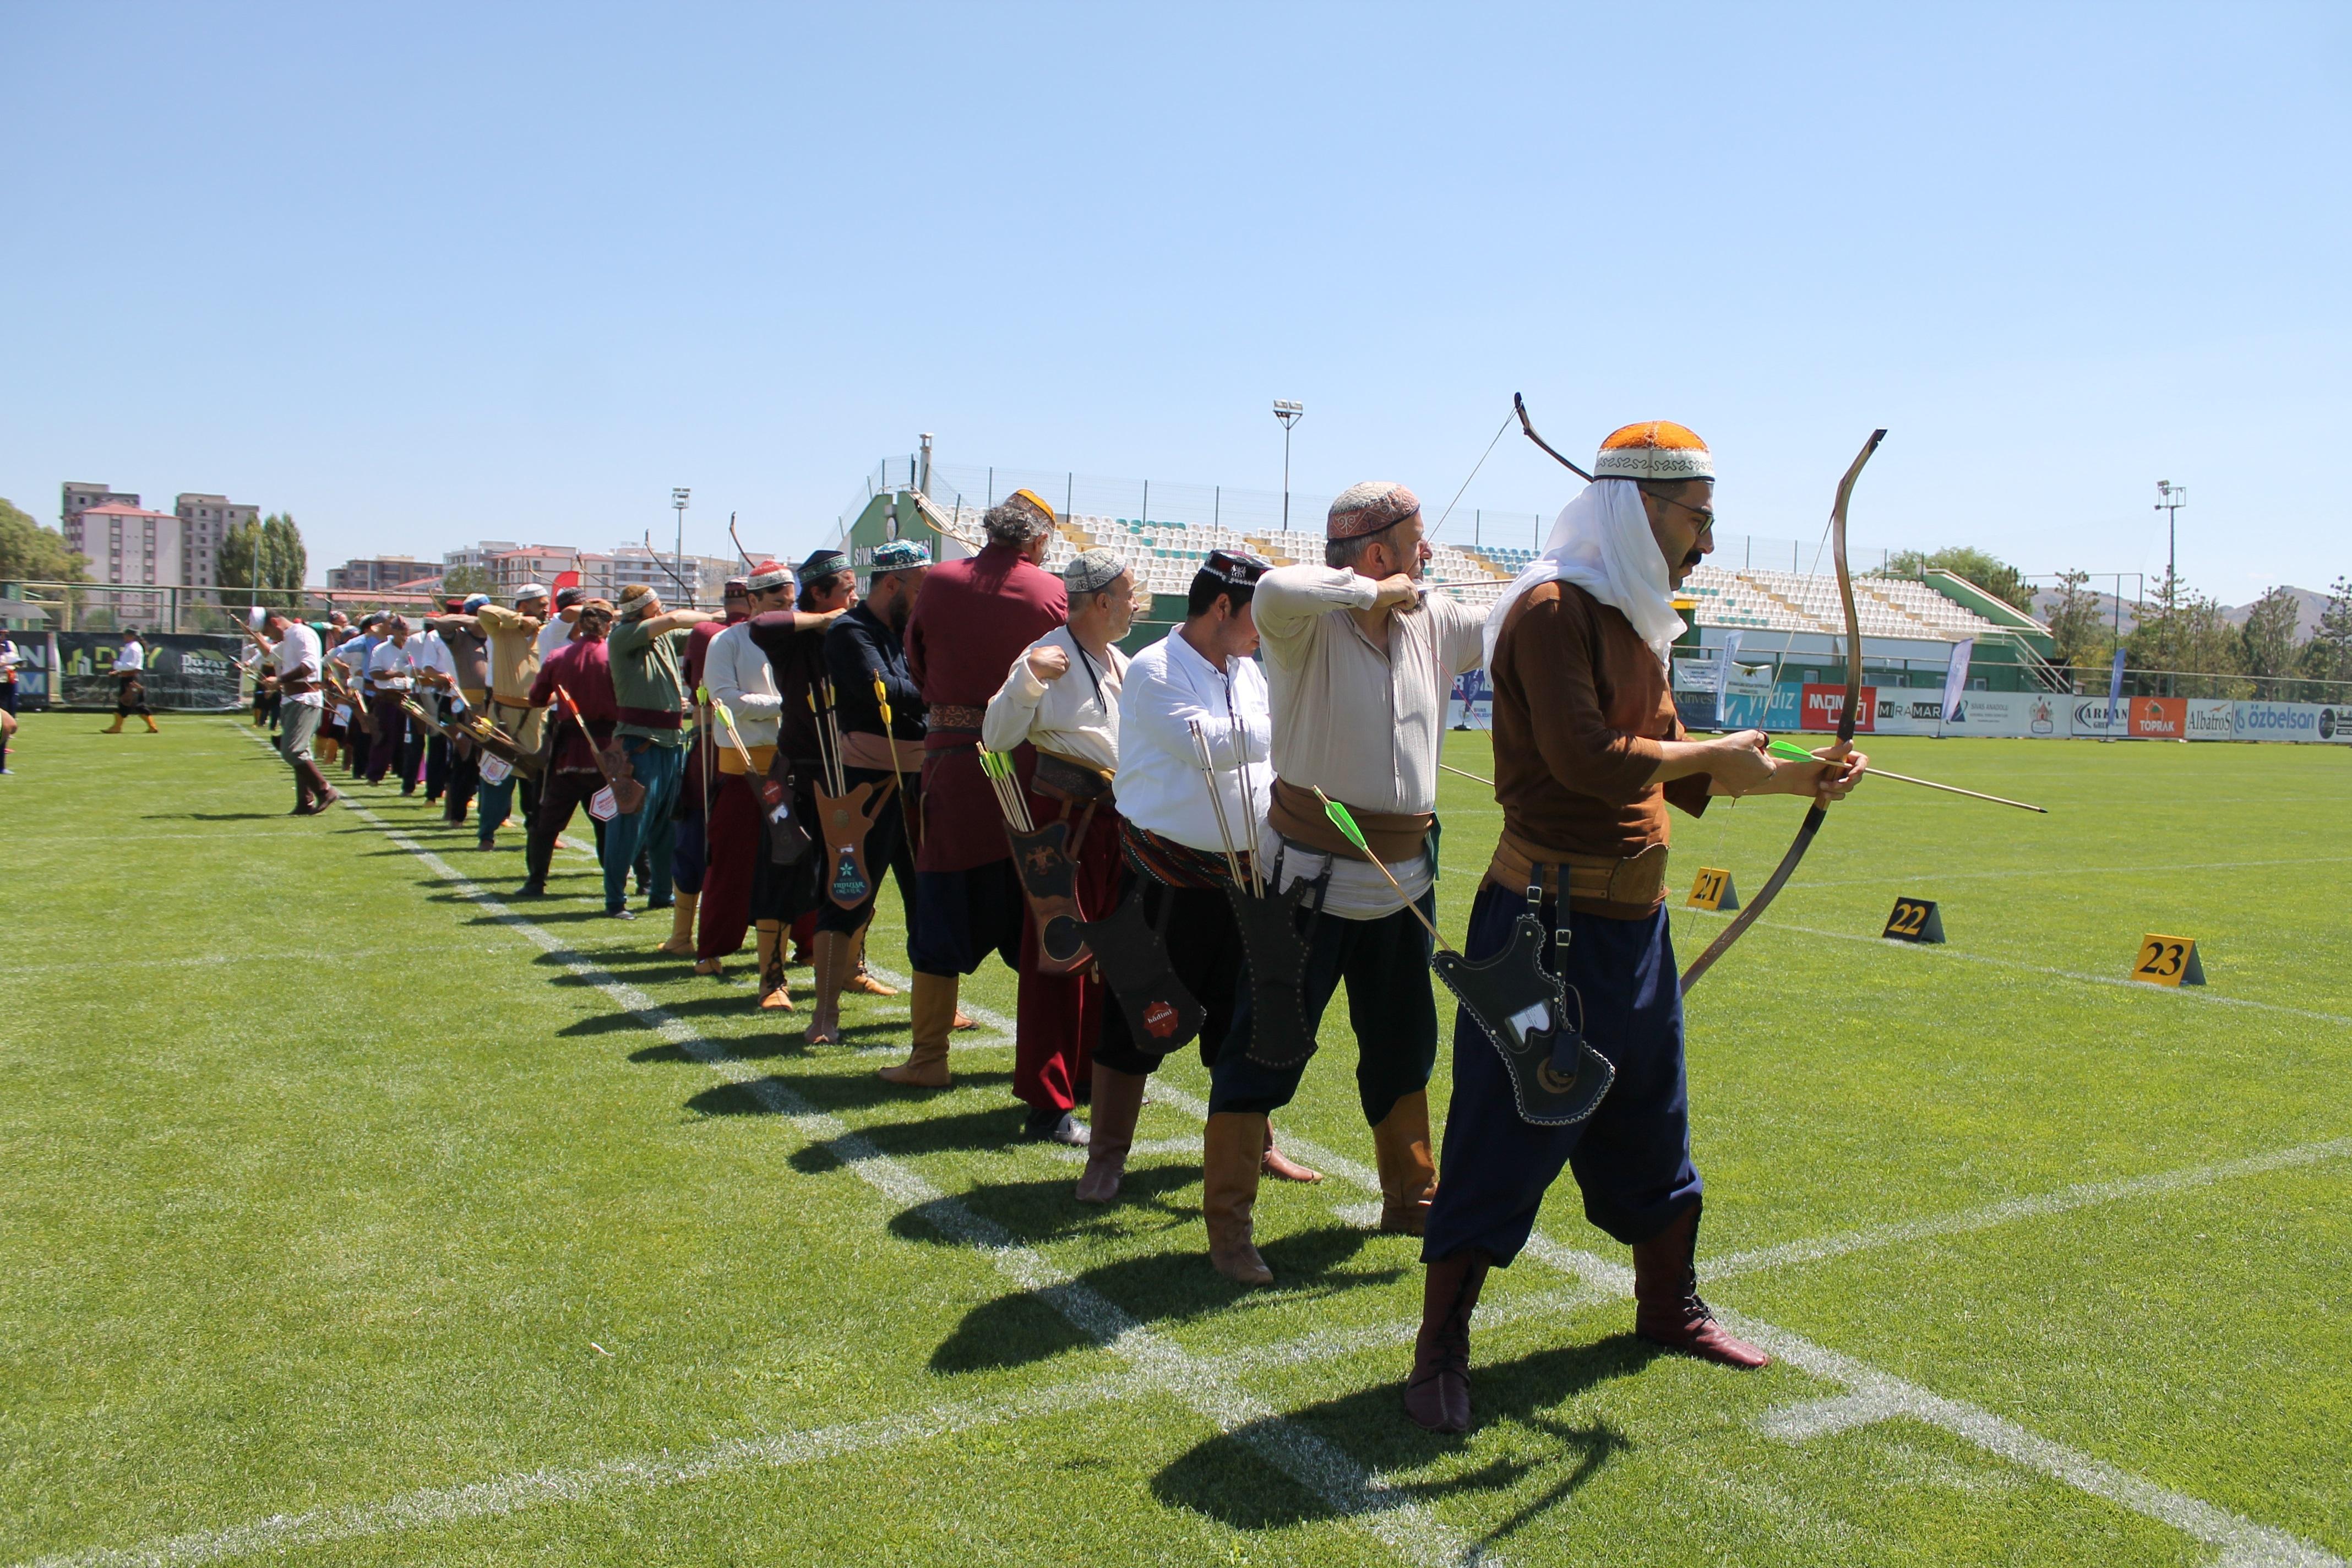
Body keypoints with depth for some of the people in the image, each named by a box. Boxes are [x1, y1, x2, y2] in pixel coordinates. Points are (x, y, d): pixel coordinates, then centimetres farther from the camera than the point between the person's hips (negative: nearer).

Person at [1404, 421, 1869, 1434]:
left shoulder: (1634, 621, 15)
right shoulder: (1554, 609, -15)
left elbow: (1672, 772, 20)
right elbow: (1585, 757, -25)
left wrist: (1794, 780, 13)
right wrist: (1713, 753, -12)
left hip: (1634, 921, 10)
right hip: (1549, 918, -10)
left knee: (1652, 1125, 21)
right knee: (1507, 1133, -3)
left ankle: (1669, 1307, 40)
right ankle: (1441, 1350, 11)